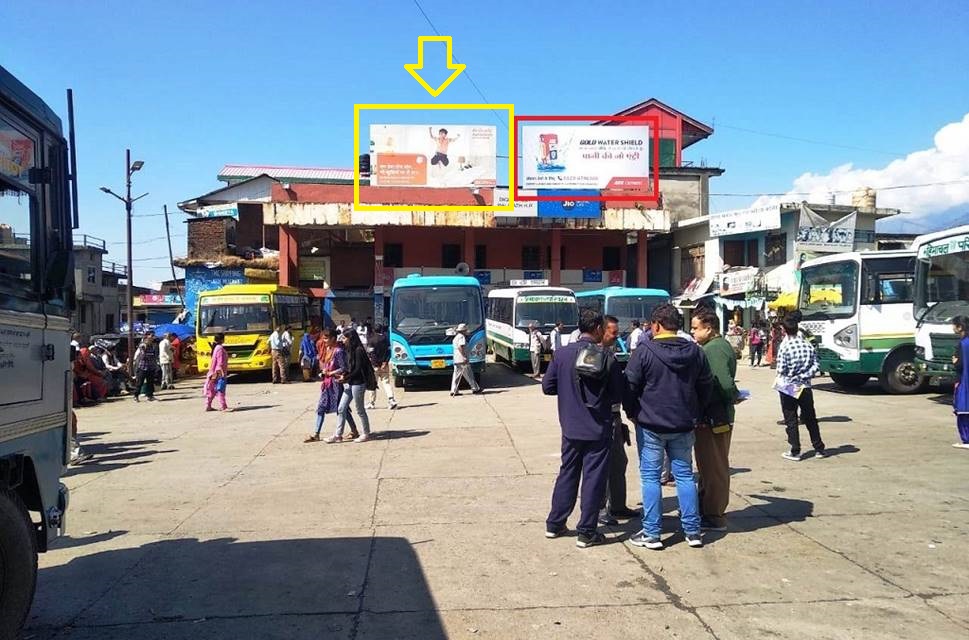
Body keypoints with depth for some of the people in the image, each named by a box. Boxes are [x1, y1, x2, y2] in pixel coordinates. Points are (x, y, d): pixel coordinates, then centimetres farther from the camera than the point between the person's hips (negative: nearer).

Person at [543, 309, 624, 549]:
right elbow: (618, 394, -8)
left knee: (567, 474, 17)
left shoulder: (562, 354, -4)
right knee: (594, 479, 5)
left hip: (571, 428, 4)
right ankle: (586, 533, 9)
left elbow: (547, 387, 0)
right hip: (598, 429, -4)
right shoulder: (606, 357, -12)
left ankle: (554, 524, 25)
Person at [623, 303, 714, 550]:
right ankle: (692, 531, 17)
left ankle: (651, 533, 7)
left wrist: (633, 414, 4)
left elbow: (629, 387, -11)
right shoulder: (695, 352, 2)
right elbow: (706, 386, 8)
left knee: (650, 477, 4)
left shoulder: (644, 351, -13)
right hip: (684, 426, 4)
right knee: (685, 475, 13)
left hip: (650, 425, -4)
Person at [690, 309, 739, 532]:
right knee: (716, 466, 17)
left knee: (712, 467, -1)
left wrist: (734, 397, -10)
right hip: (721, 415, 10)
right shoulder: (722, 346, 13)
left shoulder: (711, 350, -20)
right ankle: (707, 509, 29)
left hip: (711, 417, -10)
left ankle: (713, 516, 7)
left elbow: (724, 384, -27)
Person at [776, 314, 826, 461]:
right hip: (805, 387, 4)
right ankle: (819, 448, 23)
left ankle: (795, 452, 7)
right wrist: (804, 375, -2)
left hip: (788, 388, -4)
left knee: (791, 421, 5)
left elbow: (781, 369, -17)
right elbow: (816, 366, -3)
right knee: (810, 419, 16)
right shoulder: (808, 345, -1)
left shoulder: (785, 346, -15)